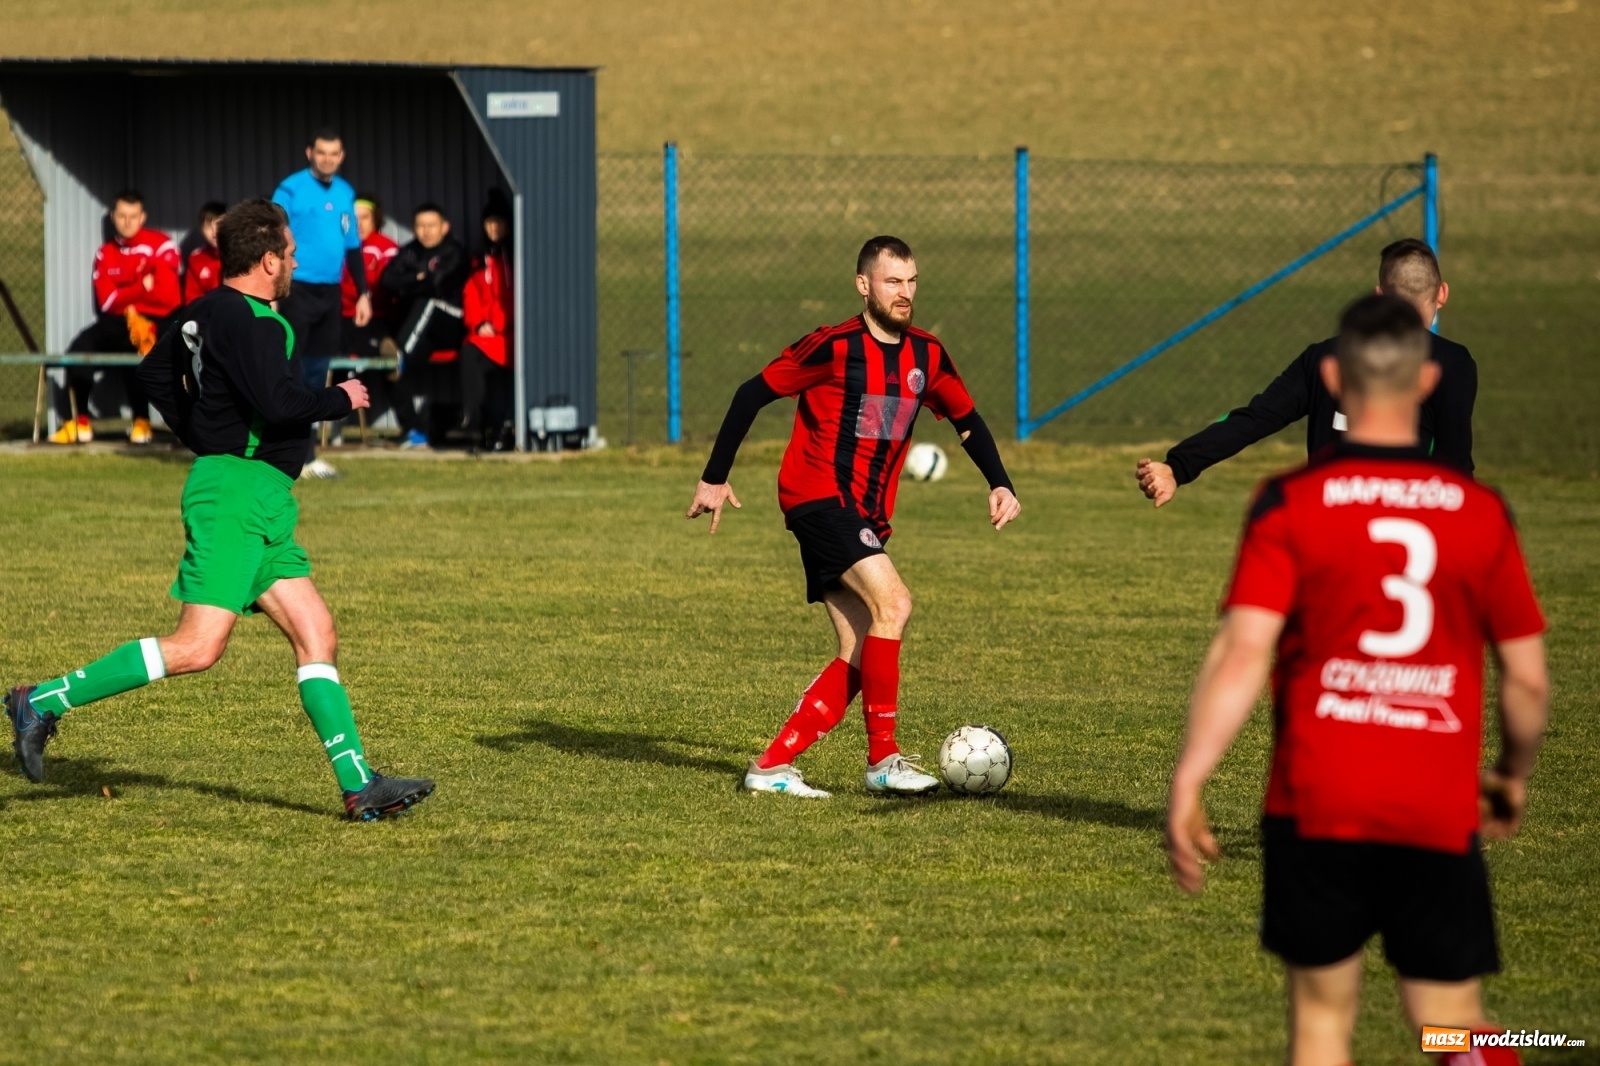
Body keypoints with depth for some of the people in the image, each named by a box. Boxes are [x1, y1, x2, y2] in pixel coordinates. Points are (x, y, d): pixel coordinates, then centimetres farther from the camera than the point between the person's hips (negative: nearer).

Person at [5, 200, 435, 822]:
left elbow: (156, 373, 30)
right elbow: (280, 402, -25)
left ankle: (359, 786, 0)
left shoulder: (207, 313, 16)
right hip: (234, 494, -11)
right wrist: (341, 400, -7)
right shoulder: (250, 320, -14)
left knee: (316, 637, 4)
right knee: (198, 647, -14)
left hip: (261, 502, 11)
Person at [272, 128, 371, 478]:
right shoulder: (291, 189, -6)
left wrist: (363, 294, 15)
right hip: (297, 289, -6)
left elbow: (353, 246, 19)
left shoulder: (345, 193, 12)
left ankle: (305, 453, 15)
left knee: (316, 371, 9)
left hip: (330, 292, 6)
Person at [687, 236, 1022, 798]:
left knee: (859, 657, 1)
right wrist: (715, 478, -4)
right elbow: (752, 394, -5)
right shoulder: (833, 347, -11)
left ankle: (772, 766, 6)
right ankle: (883, 756, -18)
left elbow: (967, 420, 21)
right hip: (819, 497, -8)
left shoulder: (925, 355, 8)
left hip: (867, 514, 8)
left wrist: (1000, 485, 7)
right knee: (893, 602, -23)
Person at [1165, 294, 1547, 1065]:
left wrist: (1186, 783, -10)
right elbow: (1527, 679, 6)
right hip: (1440, 813, 1)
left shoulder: (1290, 504, -4)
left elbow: (1243, 654, -13)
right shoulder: (1480, 511, 3)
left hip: (1317, 805, -1)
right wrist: (1513, 777, 23)